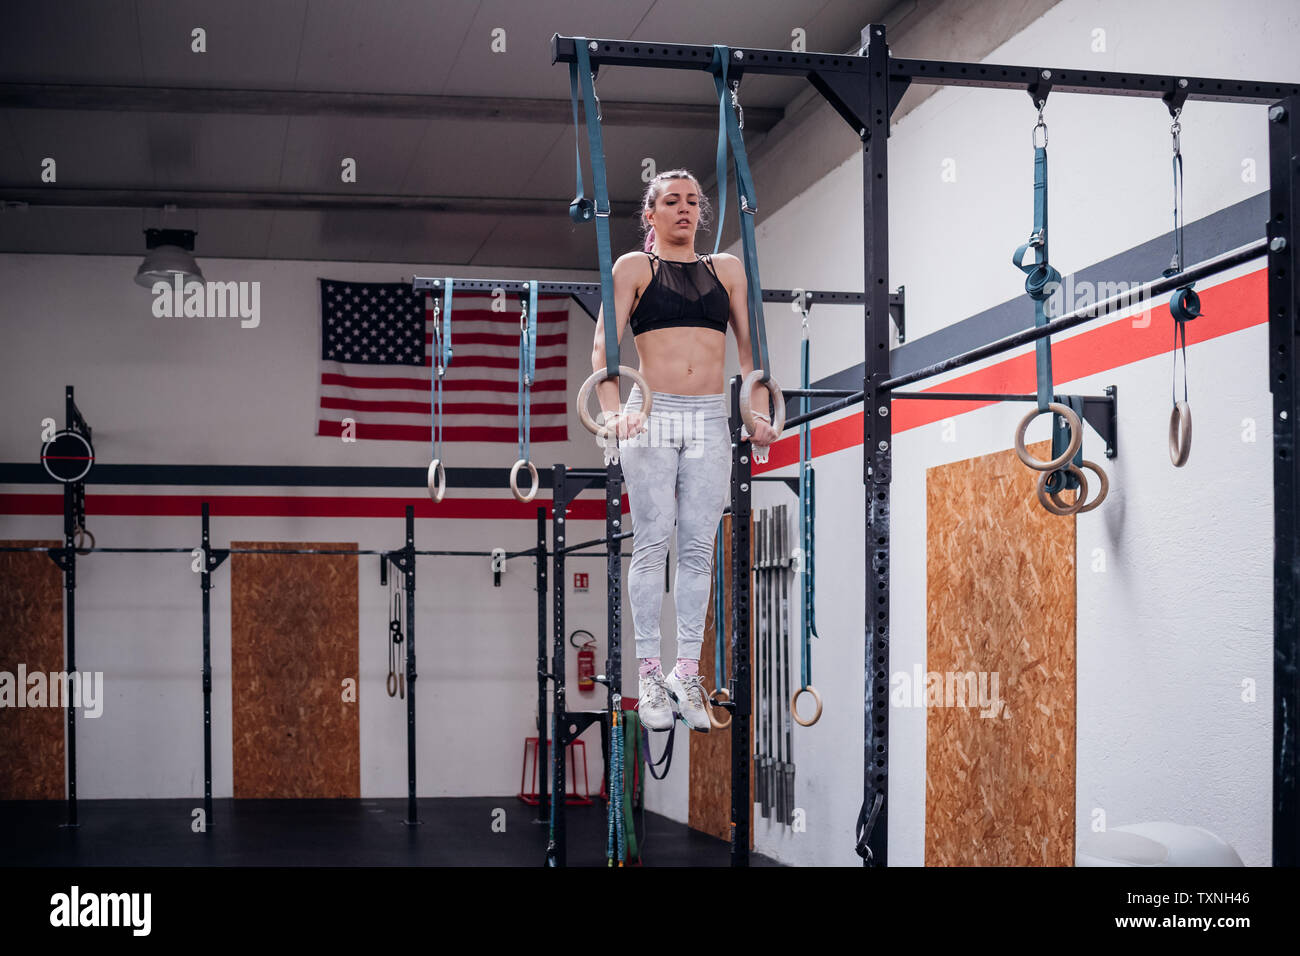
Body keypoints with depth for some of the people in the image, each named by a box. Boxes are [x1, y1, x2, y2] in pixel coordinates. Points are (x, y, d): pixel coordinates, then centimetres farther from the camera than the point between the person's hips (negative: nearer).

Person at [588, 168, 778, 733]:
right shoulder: (634, 267, 9)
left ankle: (687, 674, 6)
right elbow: (603, 345, 0)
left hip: (710, 420, 3)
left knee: (699, 547, 0)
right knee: (652, 542, -5)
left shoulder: (726, 269, 17)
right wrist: (611, 410, -15)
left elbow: (749, 345, 14)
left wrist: (760, 413, 2)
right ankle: (649, 675, 1)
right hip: (652, 416, -2)